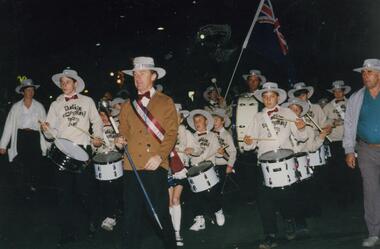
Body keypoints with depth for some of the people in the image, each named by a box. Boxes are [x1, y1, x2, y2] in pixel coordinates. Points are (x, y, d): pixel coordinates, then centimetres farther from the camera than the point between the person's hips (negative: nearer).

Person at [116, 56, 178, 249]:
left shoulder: (166, 102, 6)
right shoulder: (127, 106, 18)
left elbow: (171, 133, -1)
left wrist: (160, 156, -15)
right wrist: (121, 140, -3)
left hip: (155, 167, -3)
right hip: (131, 167, 4)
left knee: (160, 214, -1)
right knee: (131, 215, 5)